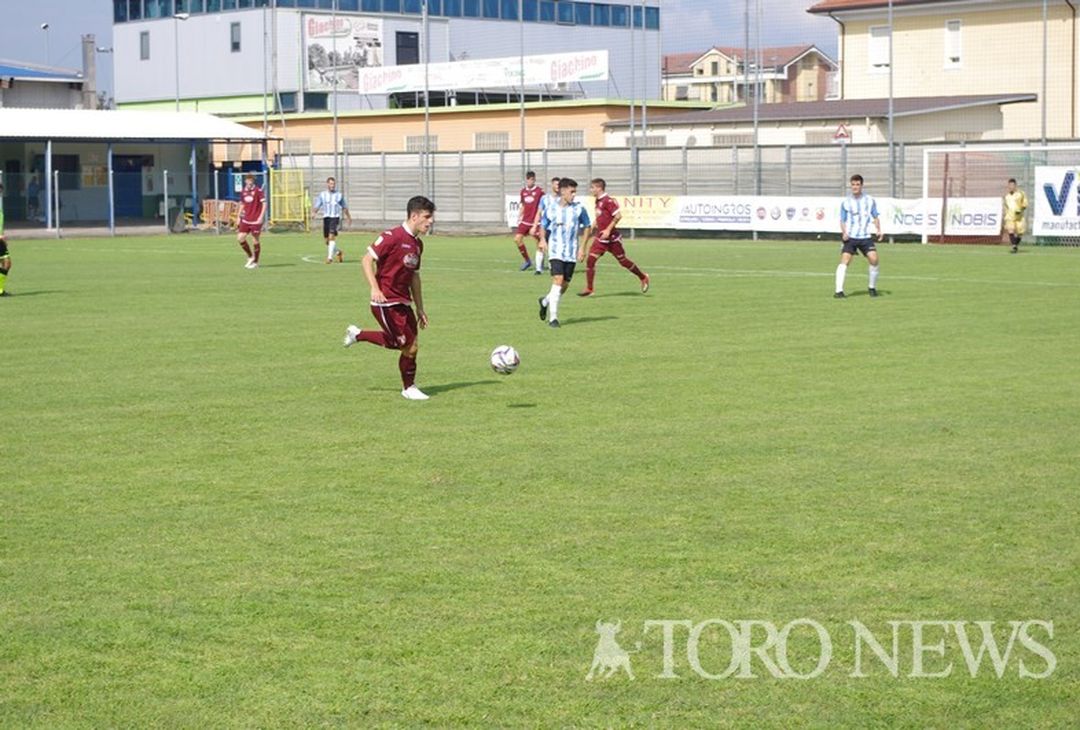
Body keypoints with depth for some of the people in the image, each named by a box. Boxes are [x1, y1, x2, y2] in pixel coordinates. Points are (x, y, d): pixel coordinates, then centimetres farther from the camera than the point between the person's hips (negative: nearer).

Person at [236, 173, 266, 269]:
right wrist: (239, 216, 14)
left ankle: (255, 262, 14)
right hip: (245, 220, 6)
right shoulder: (243, 192, 8)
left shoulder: (258, 191, -9)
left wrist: (261, 217, -17)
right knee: (240, 238, -2)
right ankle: (250, 256, 19)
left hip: (255, 220, -6)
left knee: (256, 240, 1)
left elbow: (264, 204, -10)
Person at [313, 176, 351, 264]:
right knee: (327, 239, 5)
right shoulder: (322, 195, 7)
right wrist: (315, 211, -20)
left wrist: (348, 217, 31)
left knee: (332, 236, -20)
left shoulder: (339, 195, 7)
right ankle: (338, 252, 31)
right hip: (326, 217, 3)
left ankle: (330, 257, -22)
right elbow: (317, 206, 3)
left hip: (335, 217, -3)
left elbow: (344, 207, 21)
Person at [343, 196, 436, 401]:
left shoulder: (417, 244, 12)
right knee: (410, 346, -7)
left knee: (397, 343, 11)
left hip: (403, 302, 9)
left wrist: (420, 308, 21)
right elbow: (367, 260, -18)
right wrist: (375, 289, -29)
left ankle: (357, 334, 30)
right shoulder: (393, 237, -16)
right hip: (386, 303, -9)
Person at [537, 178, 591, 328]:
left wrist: (582, 247, 2)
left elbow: (586, 227, 9)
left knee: (564, 286, 6)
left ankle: (546, 301, 36)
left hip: (572, 253, 2)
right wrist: (543, 240, -3)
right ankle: (553, 318, -12)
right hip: (556, 252, -2)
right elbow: (543, 226, 15)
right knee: (558, 280, -17)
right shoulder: (551, 209, -1)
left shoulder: (579, 208, 0)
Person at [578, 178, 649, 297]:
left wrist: (608, 230, -24)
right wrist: (592, 227, 15)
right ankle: (589, 289, -2)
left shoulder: (608, 201, -17)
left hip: (612, 238, -8)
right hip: (601, 238, 8)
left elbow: (618, 215, -23)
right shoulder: (598, 201, 10)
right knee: (591, 259, -5)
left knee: (622, 260, 4)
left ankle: (643, 277, 24)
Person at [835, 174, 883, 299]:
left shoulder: (870, 200, 6)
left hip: (865, 237, 1)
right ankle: (839, 291, -21)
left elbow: (875, 217, 15)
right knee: (844, 260, -18)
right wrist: (844, 232, -12)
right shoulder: (846, 202, 3)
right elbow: (842, 220, 7)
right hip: (850, 237, -1)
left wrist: (878, 230, -2)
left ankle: (872, 287, 8)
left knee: (874, 259, -14)